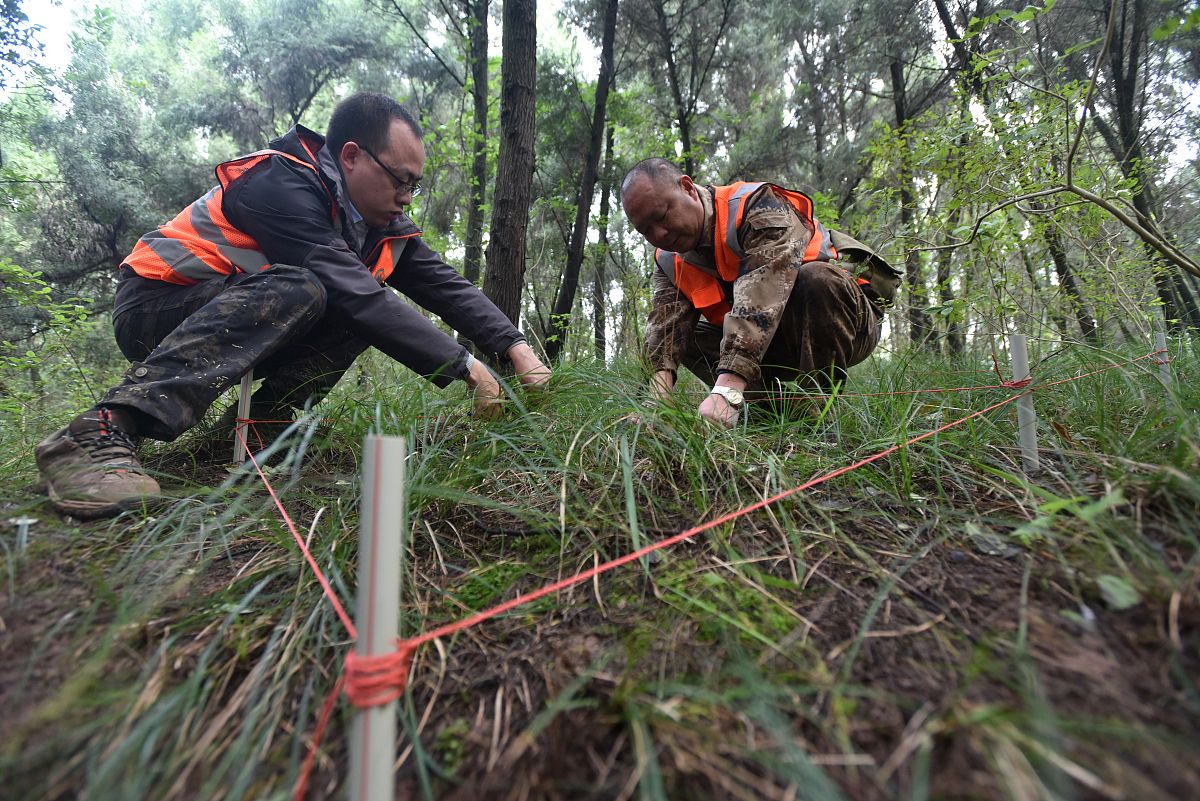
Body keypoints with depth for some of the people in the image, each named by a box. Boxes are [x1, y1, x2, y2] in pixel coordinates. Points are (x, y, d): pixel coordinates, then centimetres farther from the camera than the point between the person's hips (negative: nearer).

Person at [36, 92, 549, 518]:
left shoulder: (381, 221, 1)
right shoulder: (281, 185, -24)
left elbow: (445, 284, -3)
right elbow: (352, 296, -33)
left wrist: (514, 345, -16)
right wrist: (464, 367, -33)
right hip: (154, 307, -7)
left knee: (373, 312, -10)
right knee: (295, 289, -36)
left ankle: (263, 418, -13)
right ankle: (104, 430, -40)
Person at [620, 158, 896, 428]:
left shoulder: (759, 207, -23)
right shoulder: (669, 261, -1)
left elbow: (763, 295, -39)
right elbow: (664, 330, -16)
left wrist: (727, 389, -50)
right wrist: (657, 401, -35)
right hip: (780, 345, 6)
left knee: (815, 280, -36)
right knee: (687, 337, -8)